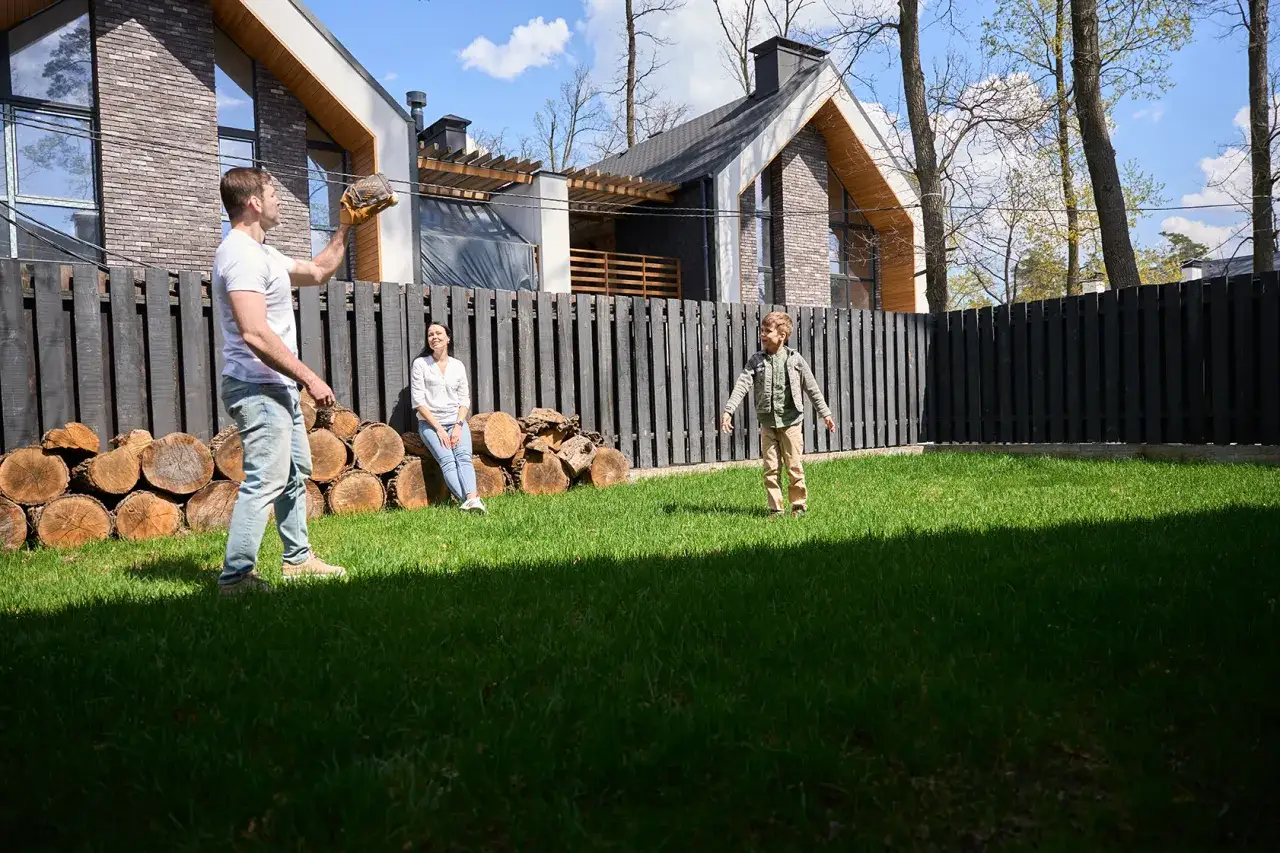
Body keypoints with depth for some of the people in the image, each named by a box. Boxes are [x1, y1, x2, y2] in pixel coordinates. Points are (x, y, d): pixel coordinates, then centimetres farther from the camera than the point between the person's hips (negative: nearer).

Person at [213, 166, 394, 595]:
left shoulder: (260, 252, 16)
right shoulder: (242, 254, -18)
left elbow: (318, 272, 28)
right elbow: (255, 335, -27)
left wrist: (346, 227, 24)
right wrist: (309, 377, -23)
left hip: (277, 388, 11)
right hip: (257, 389, -11)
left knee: (295, 473, 18)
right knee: (264, 483, -11)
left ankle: (298, 558, 29)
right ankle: (235, 576, -4)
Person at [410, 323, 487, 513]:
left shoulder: (458, 366, 11)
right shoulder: (420, 364, 2)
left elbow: (464, 399, 10)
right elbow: (417, 400, -4)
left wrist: (458, 425, -7)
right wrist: (438, 428, -10)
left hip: (456, 421, 2)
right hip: (430, 422, -2)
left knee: (464, 457, -23)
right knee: (447, 460, -25)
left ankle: (472, 499, -43)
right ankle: (468, 501, -40)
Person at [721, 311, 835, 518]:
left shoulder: (795, 359, 0)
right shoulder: (756, 361, 2)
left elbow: (812, 388, 7)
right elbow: (741, 386, -7)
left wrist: (825, 413, 10)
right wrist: (728, 410, -19)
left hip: (790, 421, -2)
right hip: (767, 424, 2)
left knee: (794, 466, 2)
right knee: (770, 468, 4)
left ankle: (799, 505, 17)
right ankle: (775, 508, 13)